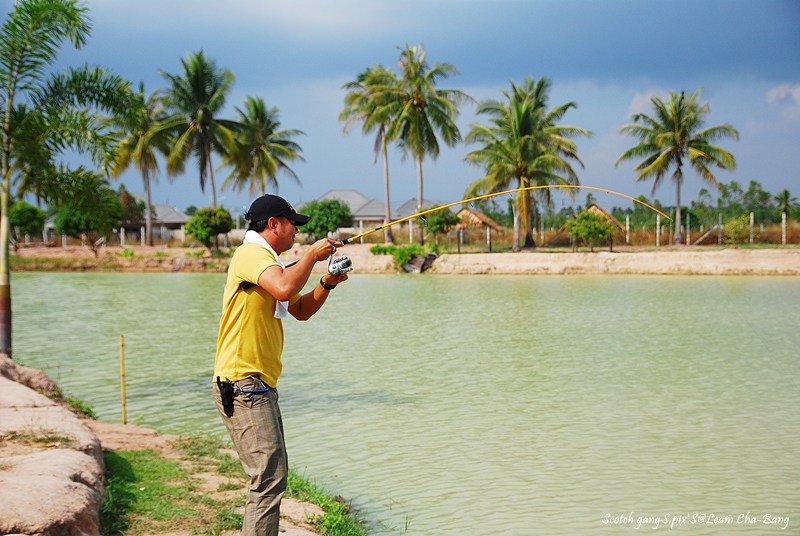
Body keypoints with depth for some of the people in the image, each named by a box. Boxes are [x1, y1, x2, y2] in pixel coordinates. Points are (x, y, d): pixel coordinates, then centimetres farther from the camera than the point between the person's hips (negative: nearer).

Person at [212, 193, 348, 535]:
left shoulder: (266, 259, 21)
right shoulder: (251, 253, -11)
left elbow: (301, 310, 25)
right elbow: (284, 288, -31)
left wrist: (327, 284, 9)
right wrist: (312, 254, -15)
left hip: (260, 385, 11)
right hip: (242, 383, -11)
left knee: (273, 474, 15)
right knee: (270, 476, -14)